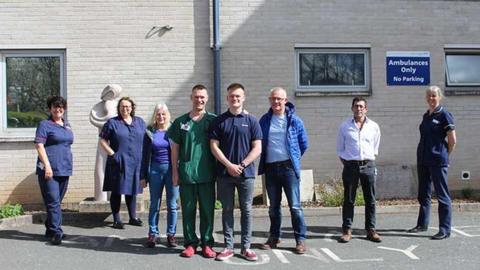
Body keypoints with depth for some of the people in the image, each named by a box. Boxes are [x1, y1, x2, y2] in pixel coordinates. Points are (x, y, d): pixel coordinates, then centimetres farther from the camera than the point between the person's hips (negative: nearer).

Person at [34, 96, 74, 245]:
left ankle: (50, 230, 23)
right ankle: (56, 232, -6)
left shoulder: (66, 125, 16)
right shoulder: (45, 124, -3)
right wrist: (47, 166, -19)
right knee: (53, 202, -9)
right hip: (49, 170, -7)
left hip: (64, 169, 7)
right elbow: (39, 145, -11)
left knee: (57, 201, 13)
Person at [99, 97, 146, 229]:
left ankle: (133, 217, 24)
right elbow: (103, 140, -1)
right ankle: (117, 220, 10)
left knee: (132, 191, 14)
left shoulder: (140, 122, 11)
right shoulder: (112, 123, 0)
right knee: (117, 192, 1)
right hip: (119, 163, -4)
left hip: (136, 163, 4)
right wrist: (112, 153, -10)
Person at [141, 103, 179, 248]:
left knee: (172, 205, 5)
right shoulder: (150, 132, 5)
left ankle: (171, 234, 15)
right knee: (154, 204, 7)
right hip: (155, 170, 1)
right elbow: (145, 155, 6)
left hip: (171, 169, -1)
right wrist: (143, 176, 3)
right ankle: (153, 234, 16)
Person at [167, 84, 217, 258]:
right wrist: (175, 172, 5)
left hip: (207, 174, -1)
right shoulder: (180, 122, 6)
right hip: (186, 173, 1)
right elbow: (175, 148, 9)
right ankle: (190, 243, 18)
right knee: (188, 210, 7)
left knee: (207, 210, 5)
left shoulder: (213, 120, 3)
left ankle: (207, 244, 17)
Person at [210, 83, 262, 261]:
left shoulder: (251, 121, 3)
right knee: (227, 210, 7)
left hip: (246, 173, 0)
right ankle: (228, 247, 15)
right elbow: (214, 146, 0)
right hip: (224, 173, 1)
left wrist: (242, 165, -11)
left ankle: (246, 247, 14)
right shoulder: (219, 121, 4)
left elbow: (257, 148, -1)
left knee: (246, 210, 5)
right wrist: (229, 165, -10)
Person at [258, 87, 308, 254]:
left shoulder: (294, 120, 0)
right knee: (273, 206, 12)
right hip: (270, 168, 3)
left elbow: (304, 143, 9)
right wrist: (264, 160, 12)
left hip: (288, 167, -3)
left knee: (295, 206, -3)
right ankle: (274, 237, 23)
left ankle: (300, 239, 4)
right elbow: (259, 142, 16)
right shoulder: (264, 120, 6)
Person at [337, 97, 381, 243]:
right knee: (348, 200, 2)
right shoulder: (344, 126, 3)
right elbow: (340, 149, 9)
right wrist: (346, 163, 2)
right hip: (350, 165, -1)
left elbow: (375, 148, 15)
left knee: (370, 200, 5)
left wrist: (369, 161, 8)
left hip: (368, 165, 1)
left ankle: (371, 230, 14)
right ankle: (347, 230, 9)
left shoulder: (374, 126, 7)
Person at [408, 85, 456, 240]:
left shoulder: (444, 115, -7)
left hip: (437, 161, -7)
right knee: (423, 194, 14)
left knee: (442, 195, -2)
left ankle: (445, 230, 3)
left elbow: (453, 140, -6)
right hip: (423, 160, 7)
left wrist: (444, 156, 2)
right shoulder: (426, 116, 13)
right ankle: (422, 224, 26)